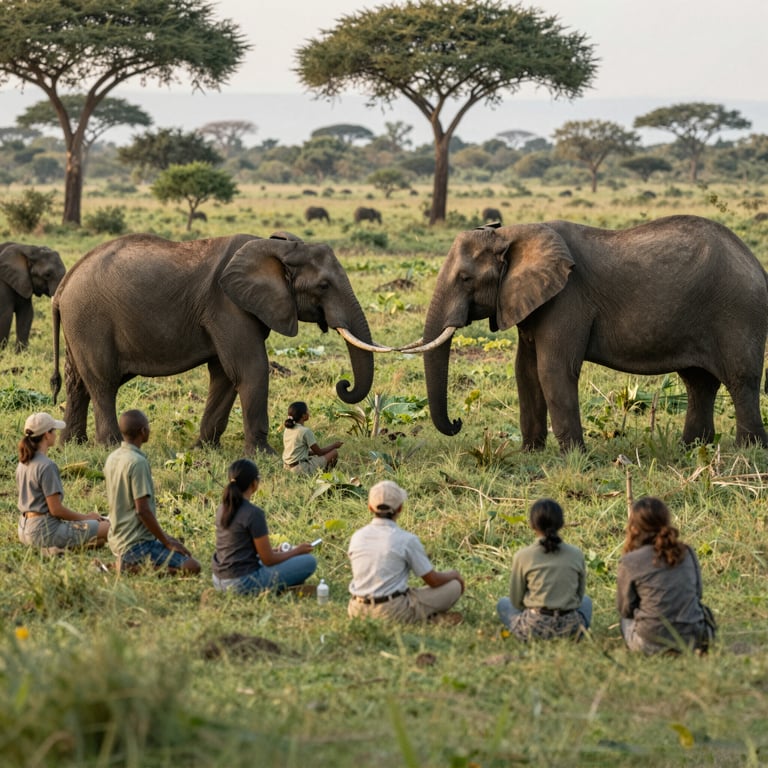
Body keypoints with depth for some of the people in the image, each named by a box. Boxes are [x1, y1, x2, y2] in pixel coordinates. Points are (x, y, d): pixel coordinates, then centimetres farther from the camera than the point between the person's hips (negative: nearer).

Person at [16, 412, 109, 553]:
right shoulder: (47, 466, -18)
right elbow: (56, 509, -18)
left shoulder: (23, 463, 10)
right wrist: (86, 517, -3)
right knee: (108, 527, -11)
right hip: (45, 530, -9)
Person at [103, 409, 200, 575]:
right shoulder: (138, 462, -18)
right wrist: (166, 542, -10)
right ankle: (135, 565, -14)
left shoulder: (112, 458, 9)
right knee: (191, 567, -16)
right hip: (137, 543, -9)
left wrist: (163, 536, 18)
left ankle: (130, 563, 9)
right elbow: (143, 510, -22)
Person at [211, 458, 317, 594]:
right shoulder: (254, 513, -18)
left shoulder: (223, 508, 6)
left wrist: (271, 551, 23)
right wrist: (297, 551, 3)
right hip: (243, 583, -9)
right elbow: (268, 560, -14)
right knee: (309, 561, -5)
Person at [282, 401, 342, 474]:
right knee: (334, 452, -1)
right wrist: (334, 445, 10)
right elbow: (319, 452, -7)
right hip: (301, 468, -8)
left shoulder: (287, 429, 8)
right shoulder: (305, 431, -15)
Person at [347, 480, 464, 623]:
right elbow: (433, 580, -3)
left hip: (357, 611, 4)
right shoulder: (407, 540, -11)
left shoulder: (357, 537, 2)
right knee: (454, 586, 8)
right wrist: (454, 574, 20)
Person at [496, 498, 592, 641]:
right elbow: (580, 594, 10)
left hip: (535, 627, -2)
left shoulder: (522, 556, -8)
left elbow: (516, 600, 2)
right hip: (570, 628, 2)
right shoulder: (576, 554, -2)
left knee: (503, 603, 30)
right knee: (586, 601, 38)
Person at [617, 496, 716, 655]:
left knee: (626, 619, 29)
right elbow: (697, 593, 13)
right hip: (692, 640, 5)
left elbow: (625, 609, 2)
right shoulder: (687, 553, 2)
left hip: (651, 643, -5)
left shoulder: (630, 562, -9)